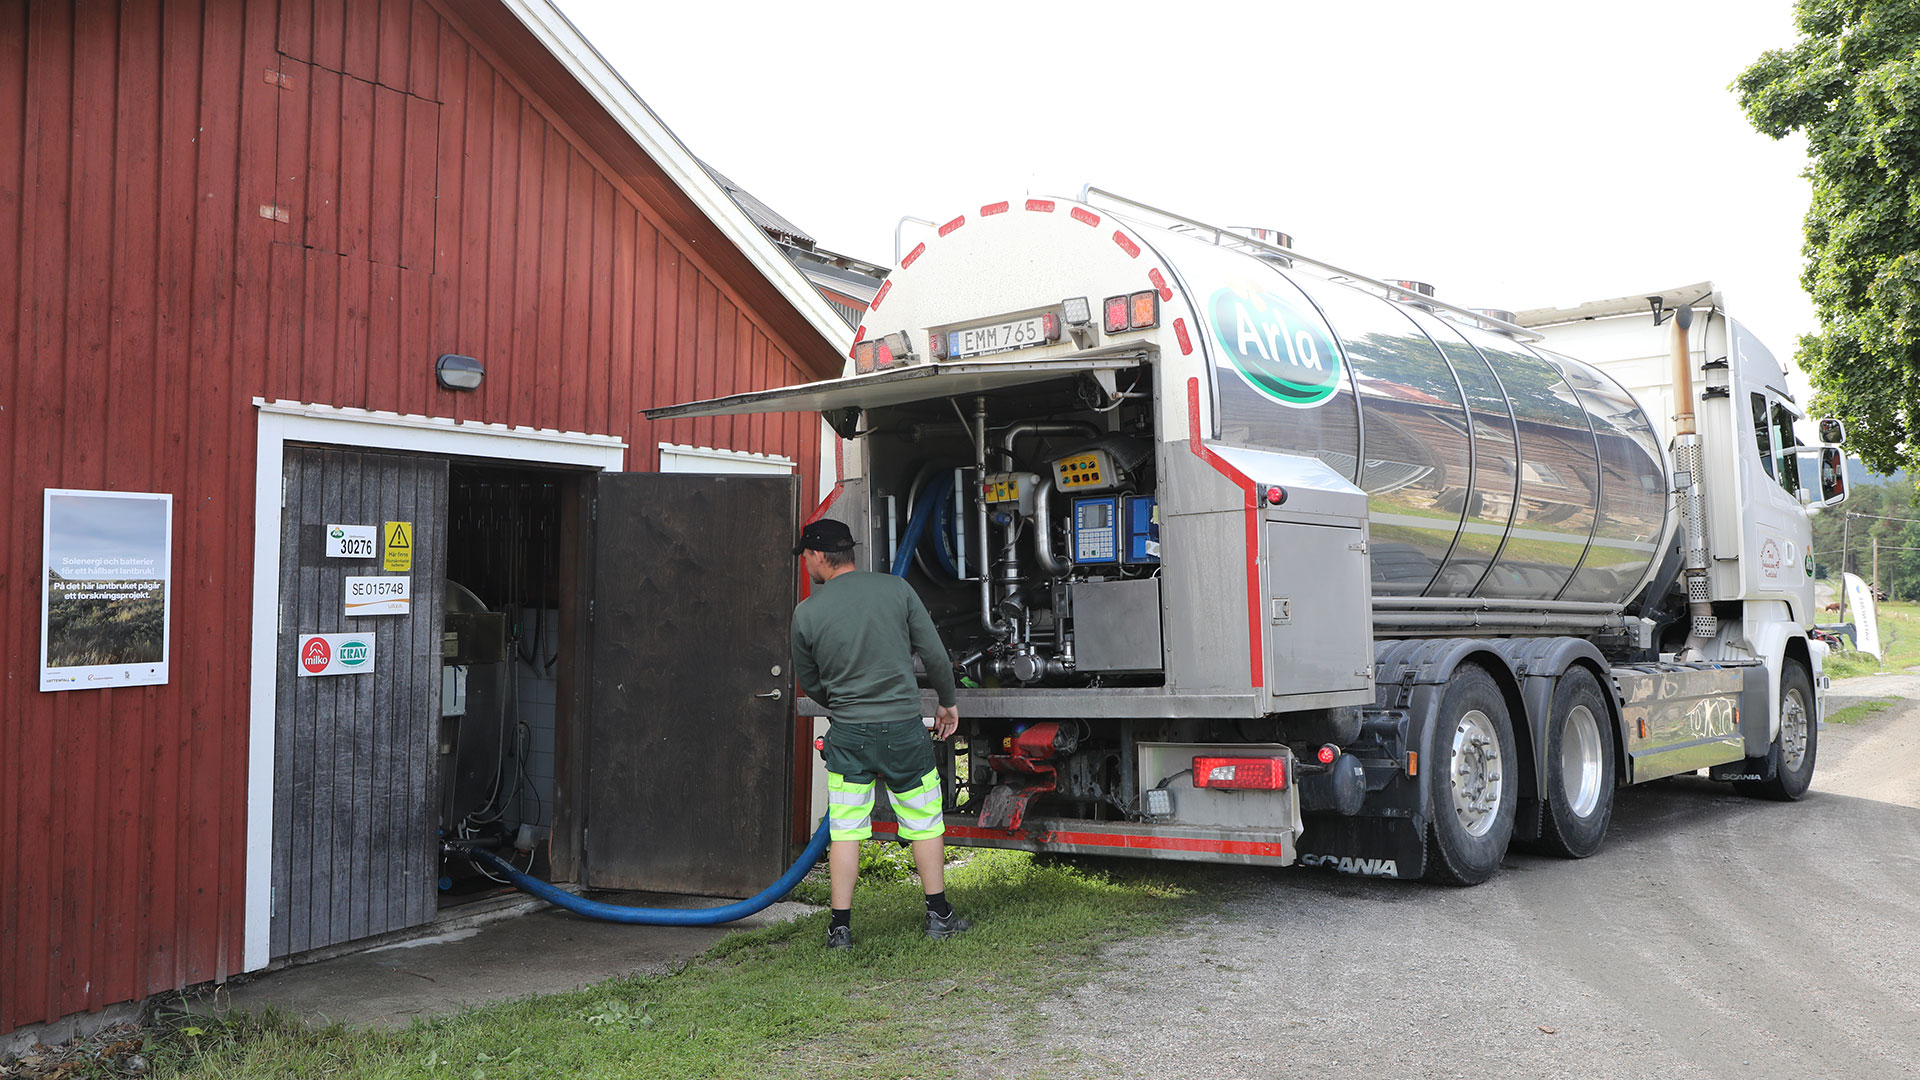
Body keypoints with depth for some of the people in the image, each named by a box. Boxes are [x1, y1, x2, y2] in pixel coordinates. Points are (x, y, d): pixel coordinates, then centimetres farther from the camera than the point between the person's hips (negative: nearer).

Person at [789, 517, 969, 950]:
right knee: (924, 821, 14)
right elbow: (935, 655, -1)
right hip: (903, 727, 0)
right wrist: (947, 702, 15)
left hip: (847, 735, 0)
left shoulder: (807, 613, -4)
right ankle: (938, 915, 22)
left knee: (845, 829, 9)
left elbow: (808, 683, 8)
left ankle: (841, 926, 12)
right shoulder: (896, 589, -4)